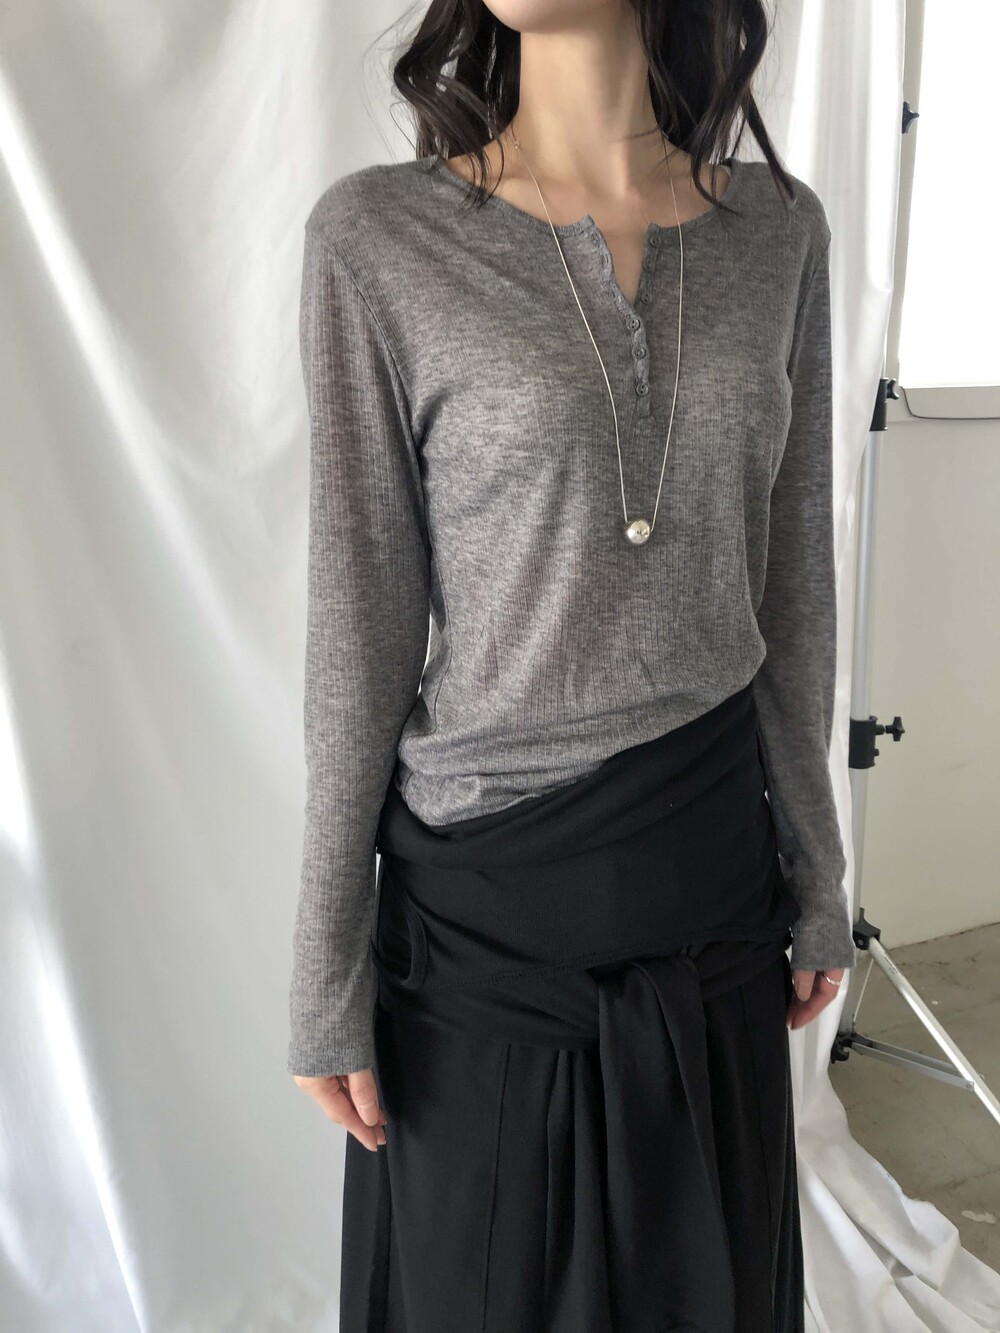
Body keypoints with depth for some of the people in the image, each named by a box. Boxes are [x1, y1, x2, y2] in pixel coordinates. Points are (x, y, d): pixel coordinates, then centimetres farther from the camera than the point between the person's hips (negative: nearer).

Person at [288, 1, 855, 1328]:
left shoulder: (780, 229, 1)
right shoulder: (377, 236, -10)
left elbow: (794, 586, 5)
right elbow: (359, 630, -9)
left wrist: (817, 872, 10)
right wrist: (327, 978, -4)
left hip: (714, 864, 4)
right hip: (485, 892, -3)